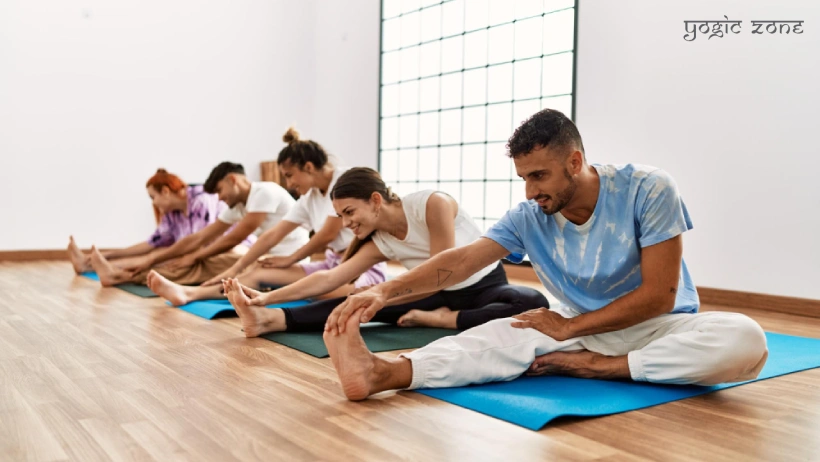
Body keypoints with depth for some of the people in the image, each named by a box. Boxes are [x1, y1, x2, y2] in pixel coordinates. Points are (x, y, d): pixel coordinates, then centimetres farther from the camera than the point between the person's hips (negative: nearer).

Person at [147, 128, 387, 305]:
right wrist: (234, 269, 5)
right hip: (332, 265, 5)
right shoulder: (309, 199, 10)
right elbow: (272, 235, 9)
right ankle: (188, 293, -14)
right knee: (261, 273, -8)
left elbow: (328, 235, -13)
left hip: (365, 268, -5)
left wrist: (291, 259, 1)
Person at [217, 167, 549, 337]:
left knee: (535, 305, -38)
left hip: (485, 286, -4)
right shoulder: (379, 243, -6)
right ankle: (269, 319, -26)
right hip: (443, 296, 4)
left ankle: (442, 321, -31)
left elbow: (440, 276, -22)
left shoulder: (433, 204, -24)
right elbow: (329, 278, -12)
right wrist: (268, 297, -22)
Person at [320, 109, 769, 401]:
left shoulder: (648, 190, -20)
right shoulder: (528, 218, -9)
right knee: (495, 335, -23)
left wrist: (567, 328, -19)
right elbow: (459, 262, -16)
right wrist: (384, 291, -31)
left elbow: (658, 295, -19)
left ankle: (592, 367, -26)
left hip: (659, 327, -2)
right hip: (583, 330, 2)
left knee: (744, 340, -33)